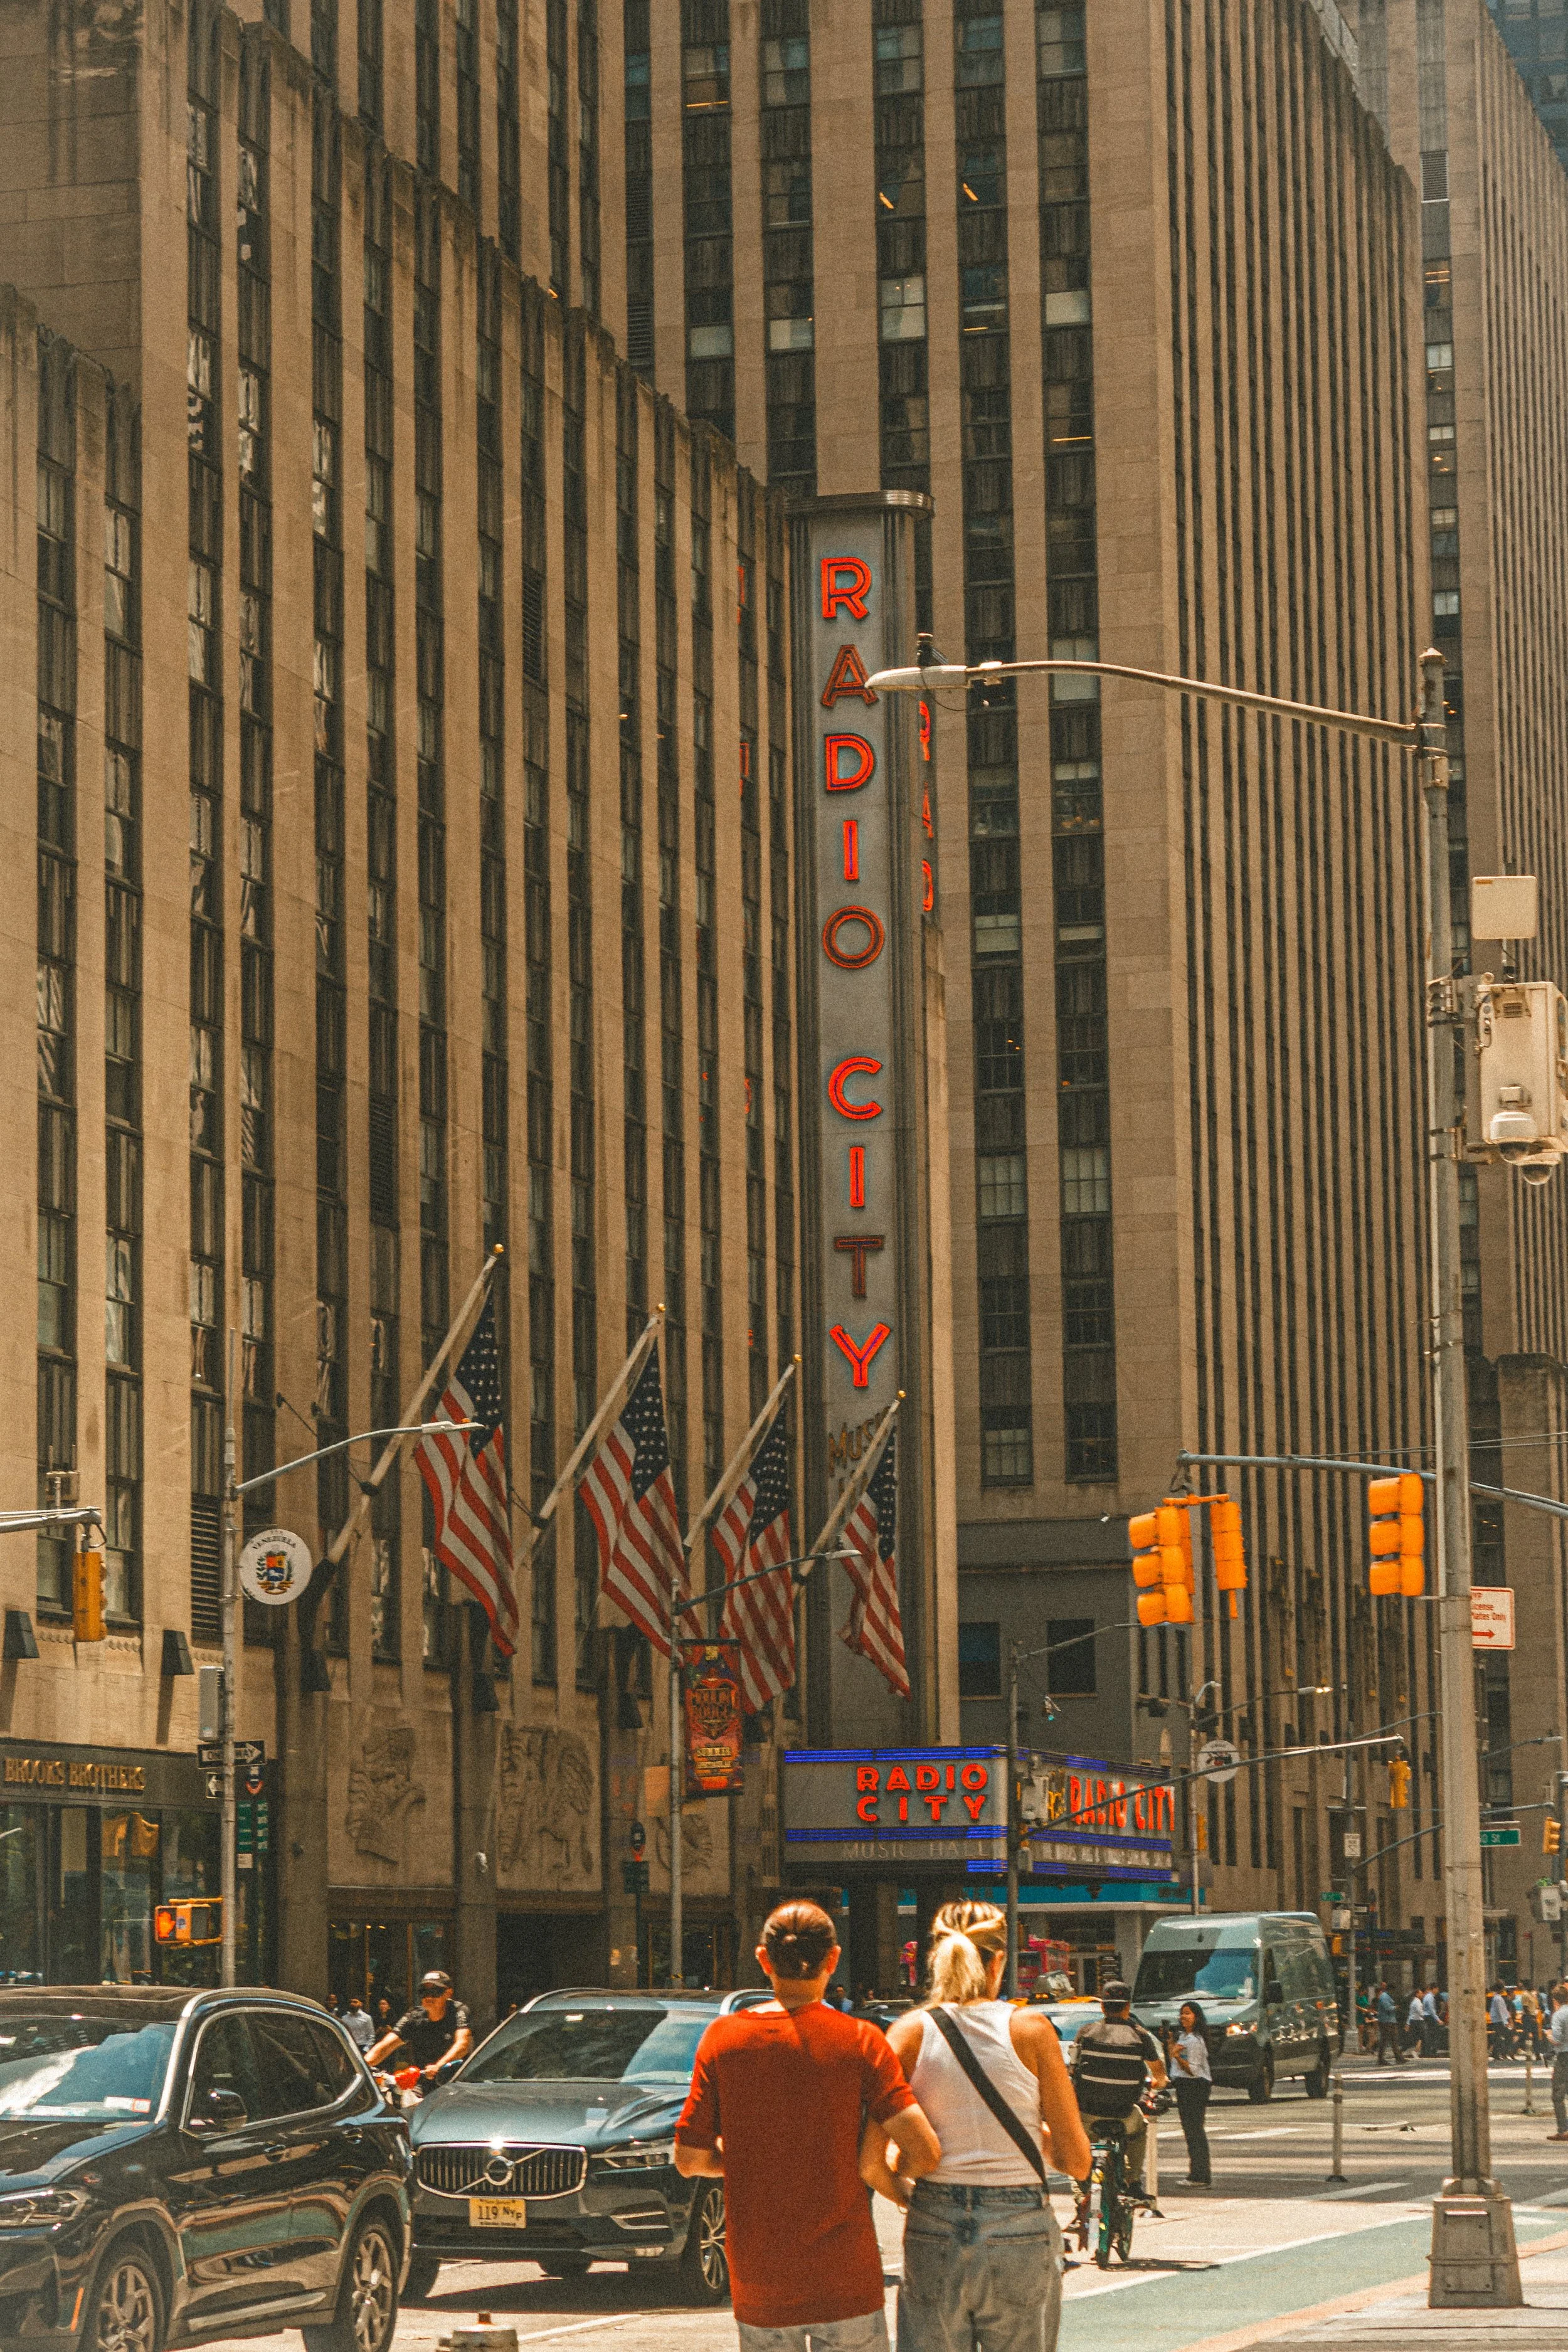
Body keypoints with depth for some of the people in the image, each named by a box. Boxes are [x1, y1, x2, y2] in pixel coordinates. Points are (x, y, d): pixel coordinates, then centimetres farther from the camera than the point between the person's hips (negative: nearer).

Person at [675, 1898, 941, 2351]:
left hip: (757, 2283, 2)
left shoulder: (722, 2037, -2)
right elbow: (924, 2149, -13)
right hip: (847, 2279, -2)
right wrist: (895, 2171, 9)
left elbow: (689, 2160, 1)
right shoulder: (859, 2041, -7)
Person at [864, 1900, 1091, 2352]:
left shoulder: (910, 2032, -1)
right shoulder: (1031, 2029, -3)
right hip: (1021, 2233, -1)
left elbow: (871, 2164, -7)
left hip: (933, 2235, 1)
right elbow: (1077, 2162, -1)